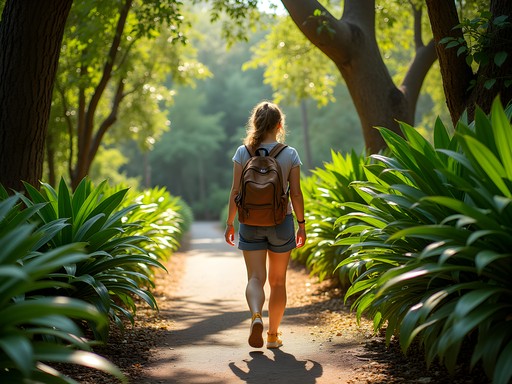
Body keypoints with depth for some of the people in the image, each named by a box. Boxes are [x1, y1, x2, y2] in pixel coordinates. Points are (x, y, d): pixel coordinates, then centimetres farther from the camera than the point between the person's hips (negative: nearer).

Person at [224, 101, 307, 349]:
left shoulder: (243, 152, -3)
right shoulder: (290, 154, -5)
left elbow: (236, 191, -3)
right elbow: (296, 193, -5)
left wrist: (230, 223, 5)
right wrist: (301, 224, 6)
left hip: (250, 223, 0)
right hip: (281, 223, 0)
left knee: (255, 278, 1)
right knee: (278, 281, 12)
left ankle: (256, 316, -28)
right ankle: (273, 335, 19)